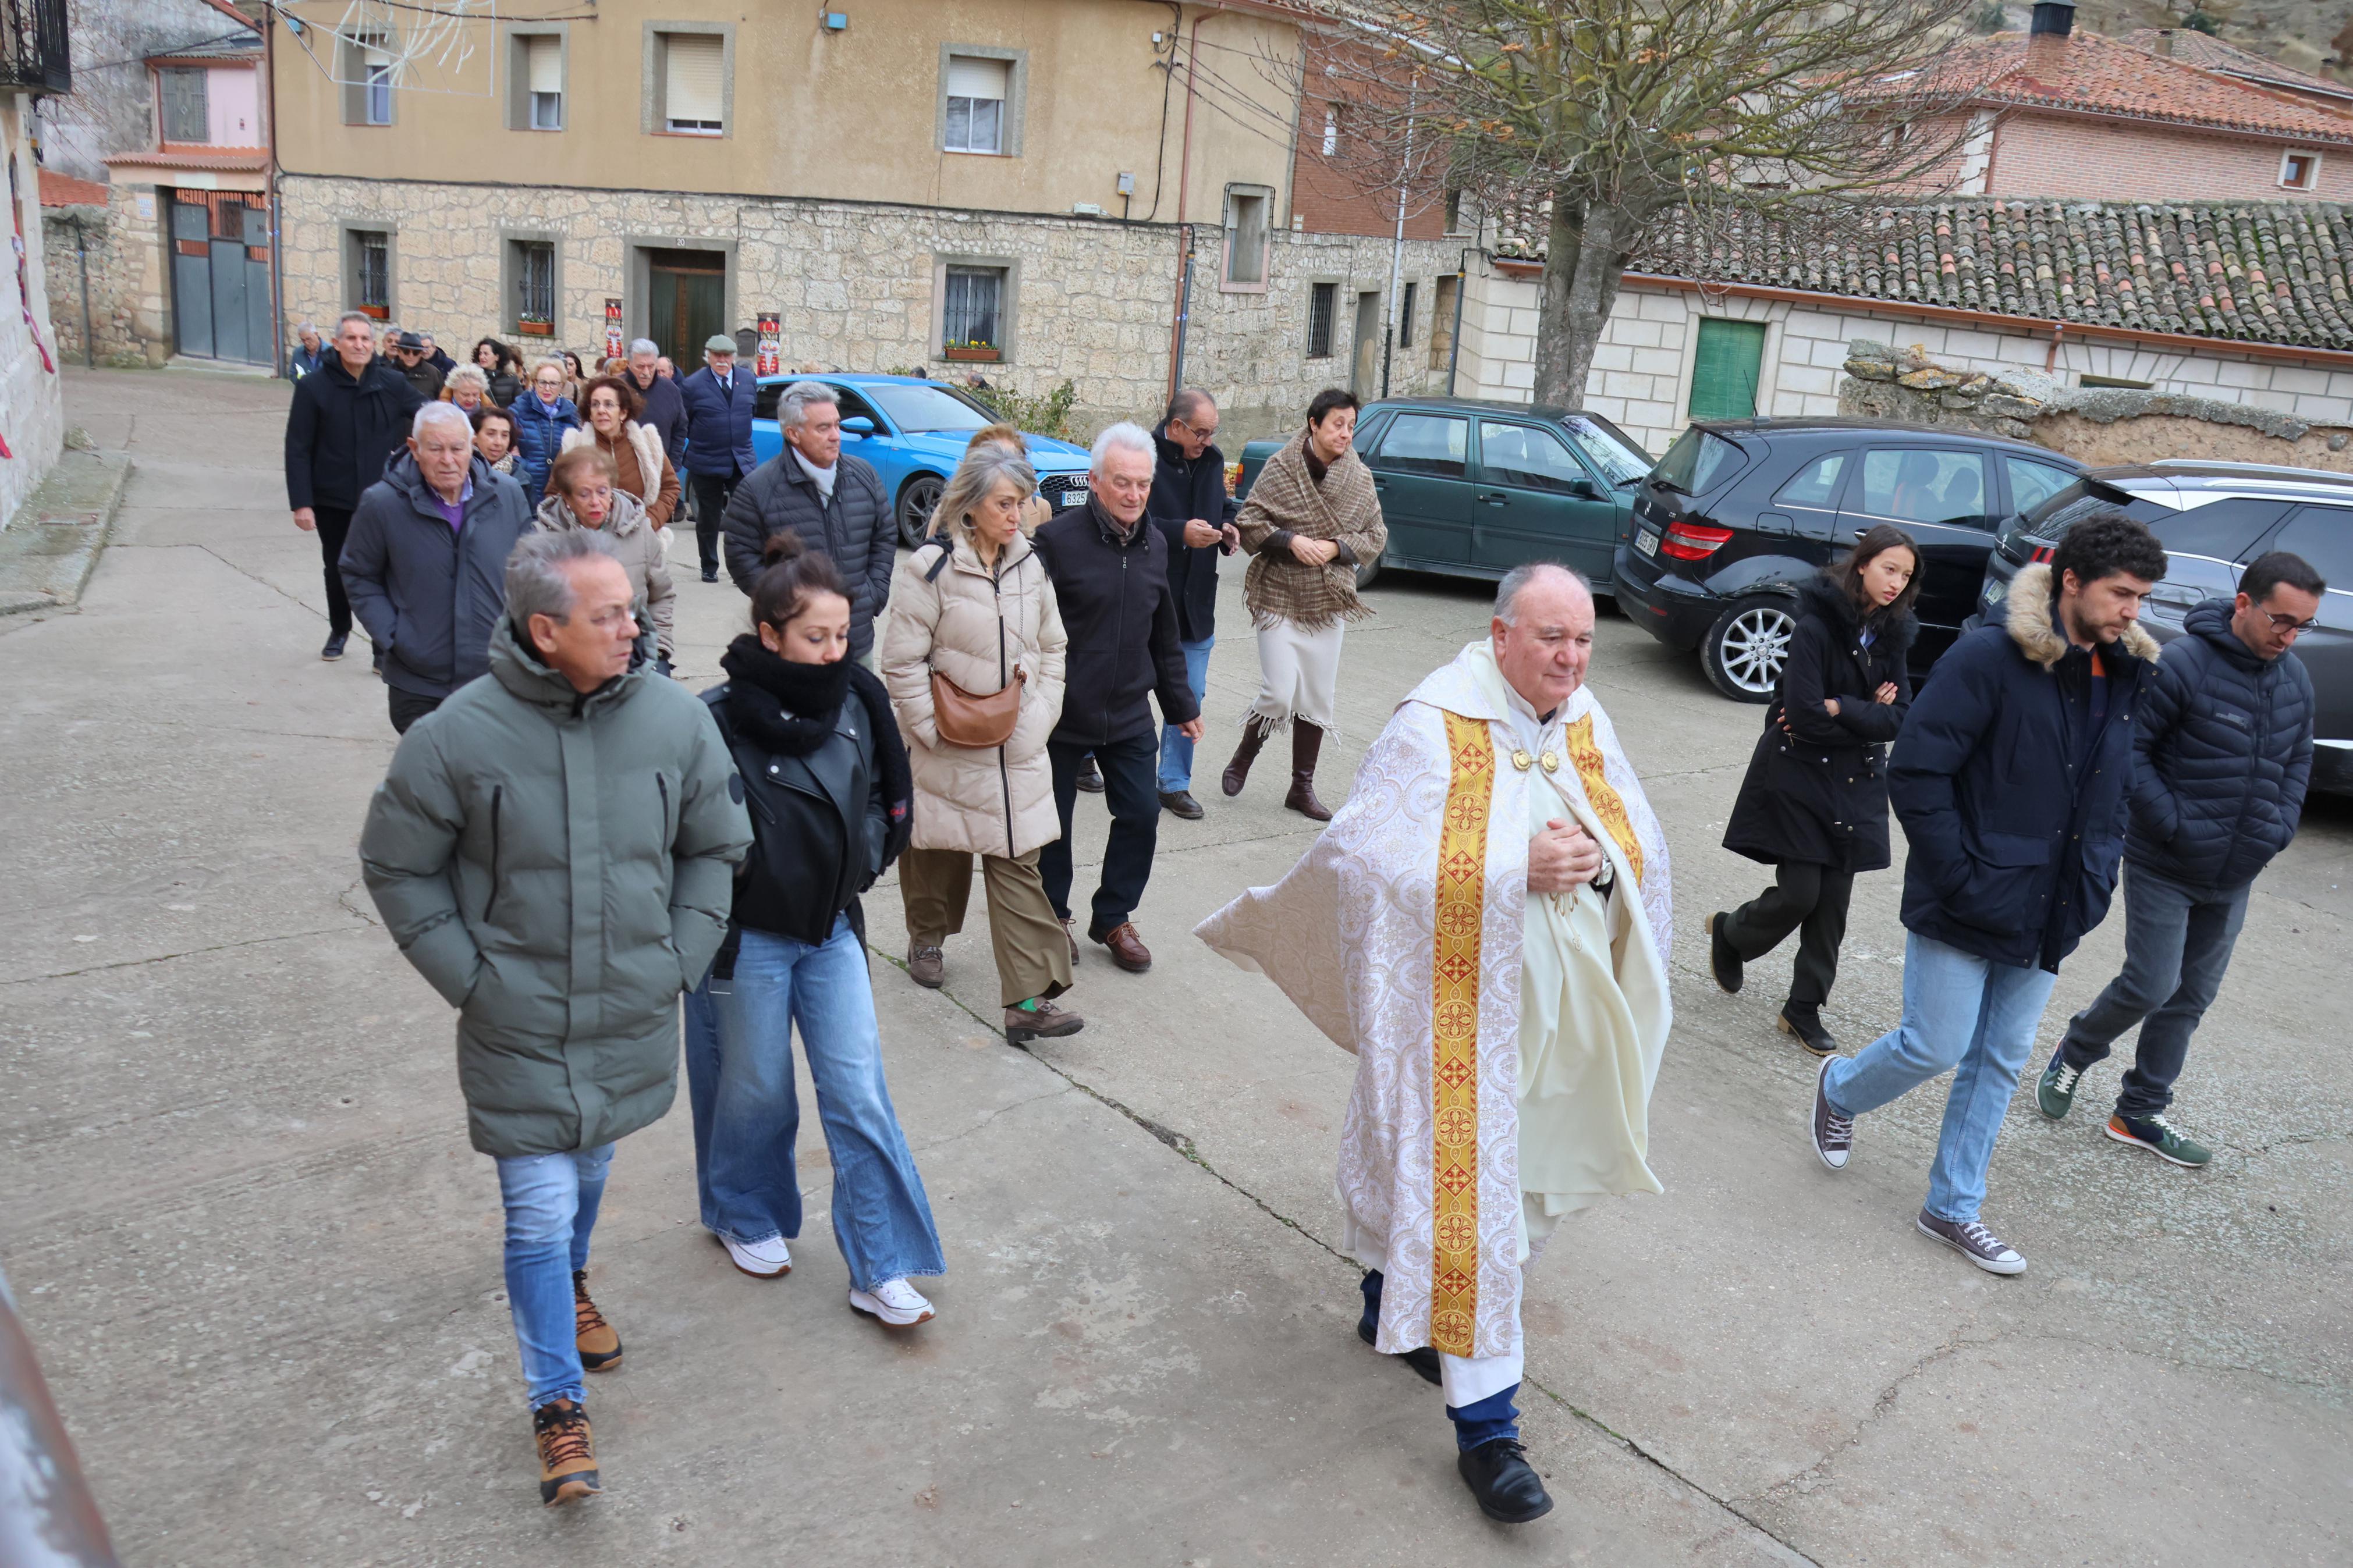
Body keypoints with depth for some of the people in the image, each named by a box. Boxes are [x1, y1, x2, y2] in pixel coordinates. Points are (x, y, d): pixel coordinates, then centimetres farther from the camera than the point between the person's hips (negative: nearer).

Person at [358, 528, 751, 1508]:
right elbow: (396, 867, -3)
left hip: (633, 1019, 3)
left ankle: (571, 1287, 54)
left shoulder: (674, 718, -9)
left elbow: (715, 848, 5)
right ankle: (558, 1405, 17)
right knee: (540, 1211, 0)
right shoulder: (458, 736, -16)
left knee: (589, 1175, 24)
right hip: (519, 1027, -3)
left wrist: (679, 959, 0)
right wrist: (467, 977, -7)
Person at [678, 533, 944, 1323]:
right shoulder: (719, 723, -20)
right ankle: (742, 1215, 43)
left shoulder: (854, 703, -3)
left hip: (833, 930, 4)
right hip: (749, 937, -4)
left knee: (860, 1094, 4)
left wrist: (864, 857, 0)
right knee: (756, 1089, 14)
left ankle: (880, 1271, 14)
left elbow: (883, 797, 12)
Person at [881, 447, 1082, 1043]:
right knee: (936, 850, 16)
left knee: (1019, 865, -3)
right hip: (947, 749, -3)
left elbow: (1052, 647, 14)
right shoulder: (932, 567, -12)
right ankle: (927, 938, 45)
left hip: (1017, 748, 3)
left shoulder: (1030, 564, 5)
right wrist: (933, 728, -12)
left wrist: (1041, 713, 6)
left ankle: (1028, 1001, -4)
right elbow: (902, 662, -11)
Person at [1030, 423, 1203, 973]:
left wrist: (1181, 704, 18)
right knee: (1053, 821, 9)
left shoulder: (1155, 545, 5)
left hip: (1129, 715, 5)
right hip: (1061, 715, -4)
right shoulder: (1057, 539, -14)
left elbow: (1164, 636, 15)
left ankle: (1113, 917, 24)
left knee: (1141, 815, 4)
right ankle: (1053, 916, 30)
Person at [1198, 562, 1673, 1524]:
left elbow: (1644, 847, 8)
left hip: (1551, 1011, 7)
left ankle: (1394, 1305, 46)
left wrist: (1597, 857, -17)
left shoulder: (1584, 724, 3)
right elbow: (1369, 858, -24)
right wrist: (1517, 868, -27)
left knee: (1524, 1177, 21)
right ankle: (1484, 1424, 13)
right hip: (1458, 1011, -7)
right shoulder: (1433, 729, -16)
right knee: (1470, 1200, -2)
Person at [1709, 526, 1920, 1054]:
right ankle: (1729, 933, 26)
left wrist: (1838, 709, -16)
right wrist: (1866, 713, -10)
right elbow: (1804, 716, -22)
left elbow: (1898, 717, -3)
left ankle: (1805, 1008, 17)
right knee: (1799, 895, -5)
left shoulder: (1893, 634, 4)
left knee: (1833, 902, 5)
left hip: (1856, 783, 6)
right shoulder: (1816, 626, -16)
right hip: (1798, 777, -6)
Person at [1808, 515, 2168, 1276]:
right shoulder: (1991, 657, -16)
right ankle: (1839, 1090, 31)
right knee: (1937, 1046, -1)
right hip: (1965, 908, -7)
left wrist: (2093, 886, 8)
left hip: (2047, 916, 7)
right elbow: (1915, 770, -17)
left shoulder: (2125, 676, 6)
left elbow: (2115, 794, 19)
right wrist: (1958, 877, -18)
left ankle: (1954, 1207, 25)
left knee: (2002, 1059, 12)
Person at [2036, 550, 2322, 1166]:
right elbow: (2129, 750, -15)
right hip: (2164, 867, -6)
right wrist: (2176, 825, -19)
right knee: (2152, 986, -6)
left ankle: (2141, 1111, 22)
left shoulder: (2296, 678, 4)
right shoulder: (2181, 664, -17)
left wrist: (2277, 831, 2)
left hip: (2234, 880, 7)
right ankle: (2076, 1051, 22)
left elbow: (2298, 761, 16)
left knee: (2191, 998, 11)